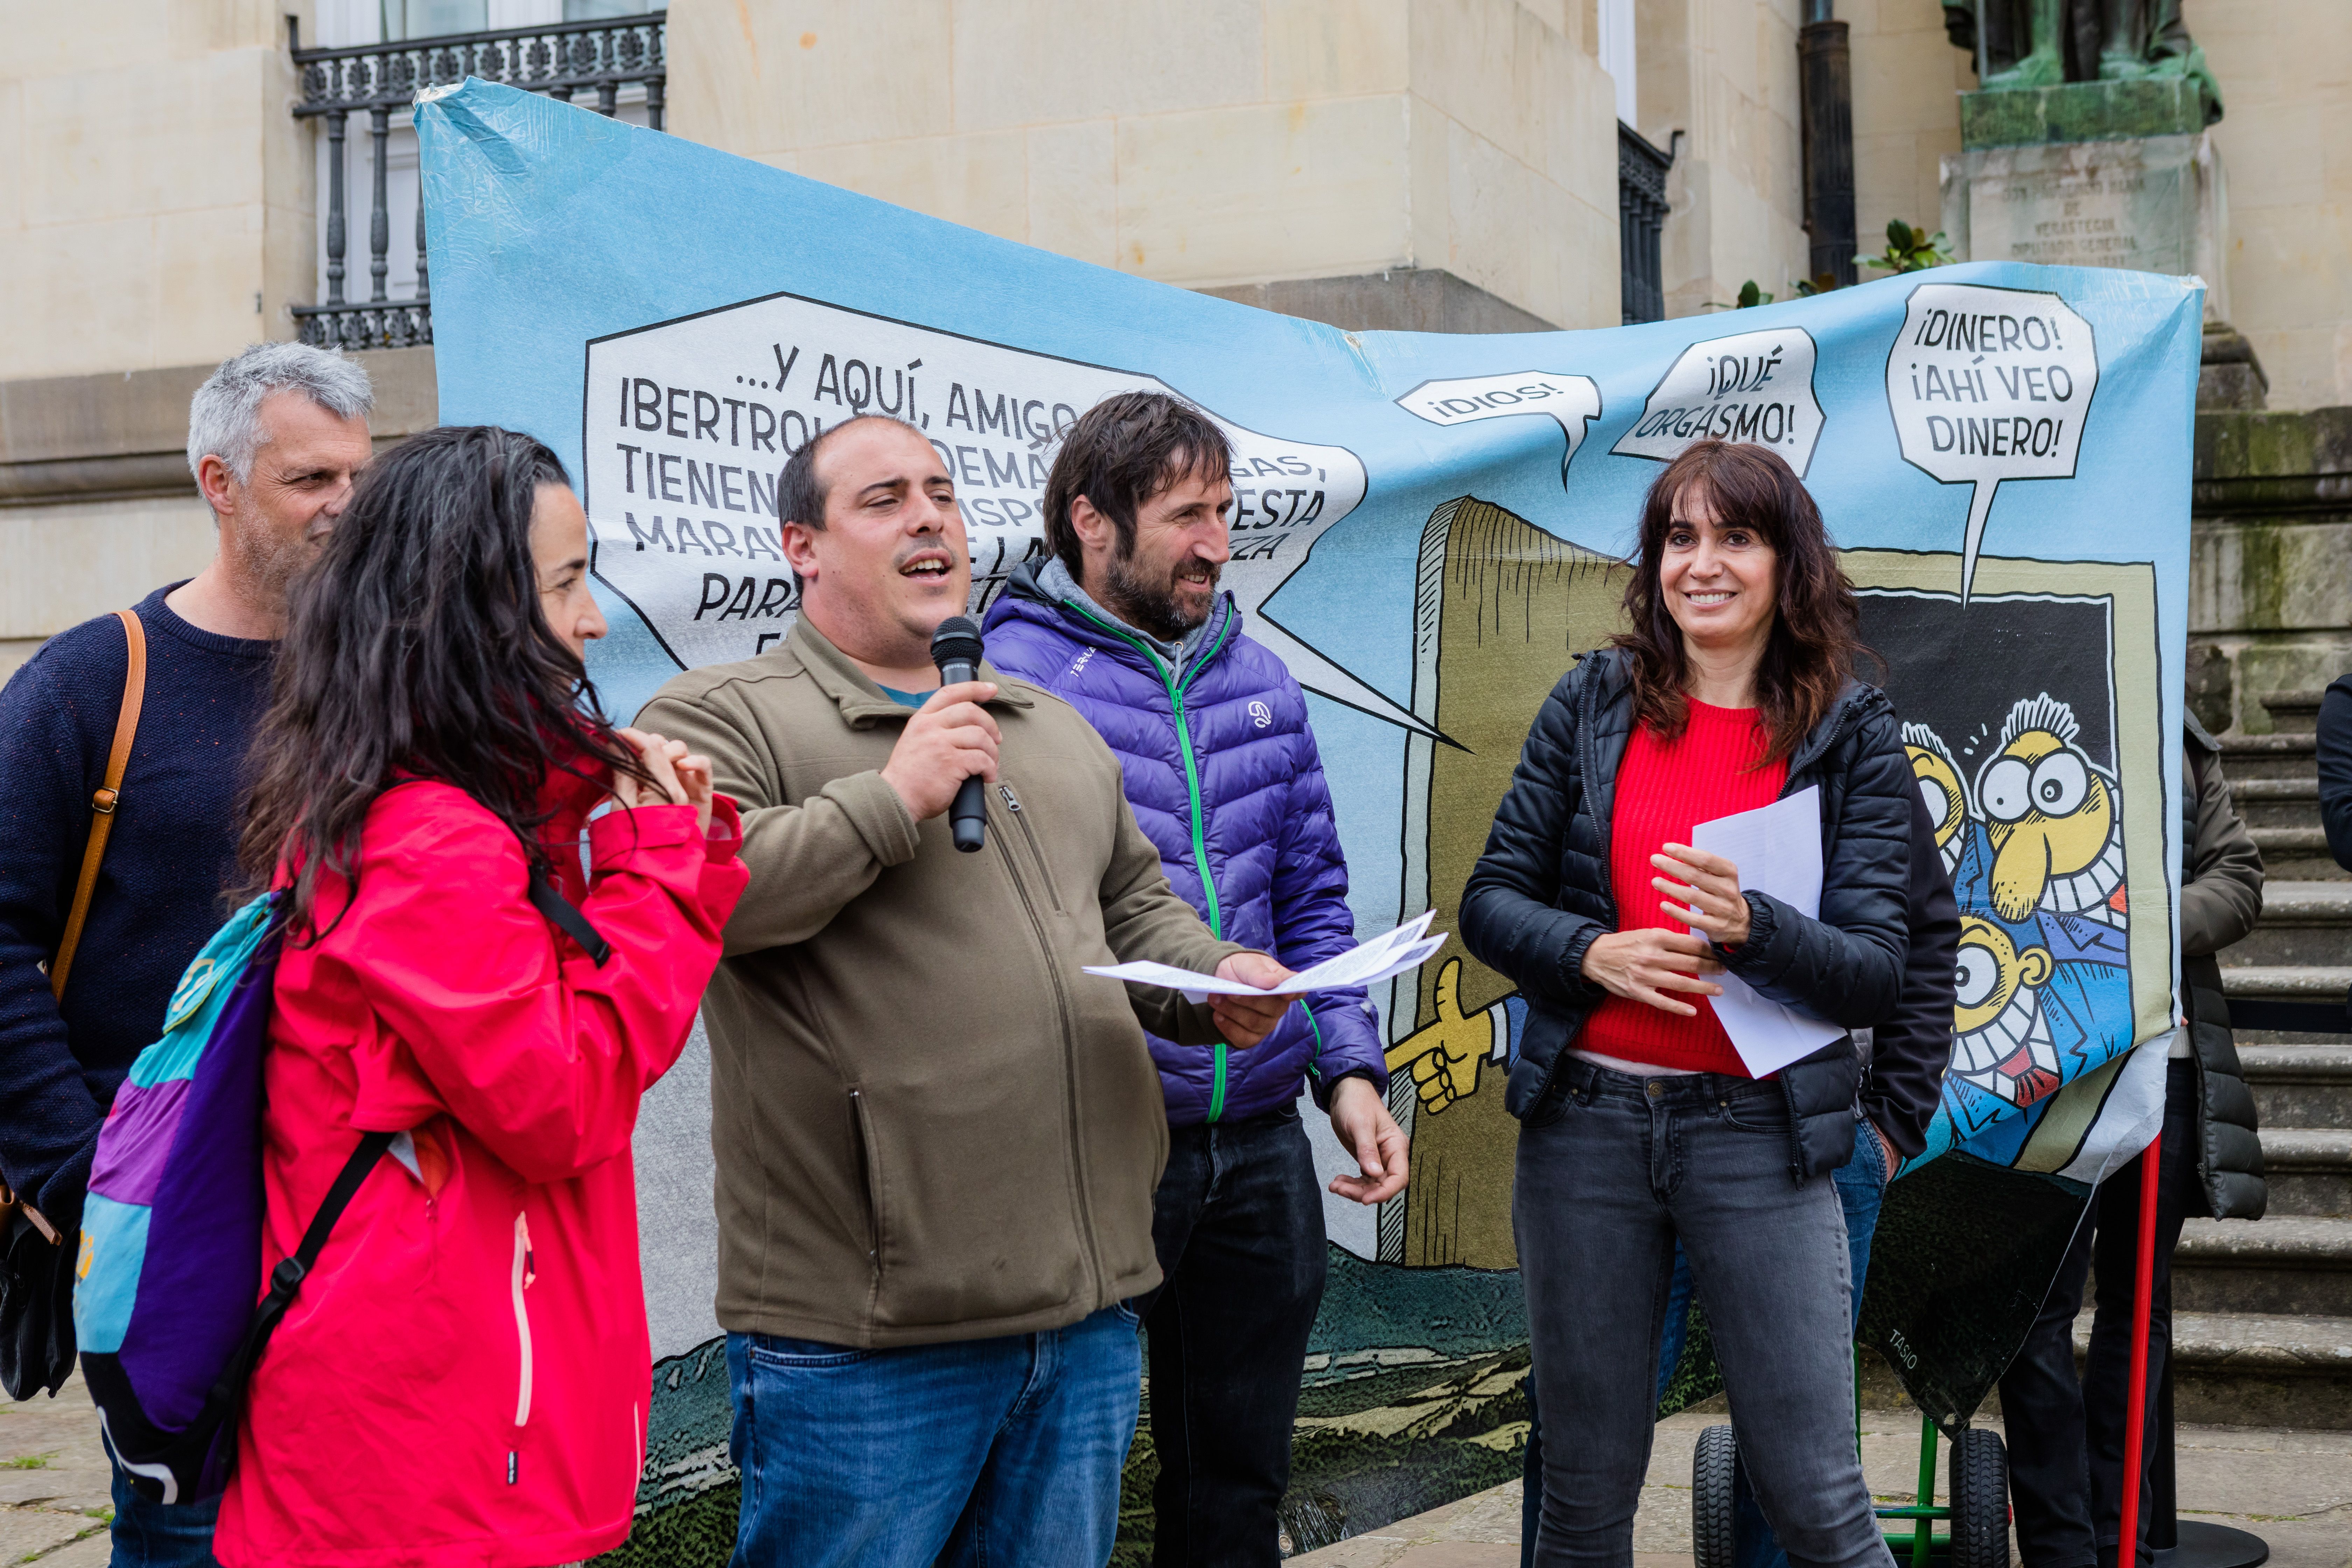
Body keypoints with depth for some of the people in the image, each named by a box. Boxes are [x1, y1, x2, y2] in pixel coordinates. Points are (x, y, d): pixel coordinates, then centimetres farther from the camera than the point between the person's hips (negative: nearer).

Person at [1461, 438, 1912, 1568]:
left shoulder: (1853, 734, 0)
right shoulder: (1592, 703, 5)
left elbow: (1878, 975, -6)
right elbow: (1491, 901, 6)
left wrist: (1751, 931, -25)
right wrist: (1593, 953, -13)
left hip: (1758, 1135, -2)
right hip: (1584, 1124, 2)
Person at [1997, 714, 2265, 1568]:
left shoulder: (2181, 743, 15)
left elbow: (2239, 875, 10)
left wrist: (2162, 926, -9)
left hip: (2165, 1056, 5)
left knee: (2139, 1300, 11)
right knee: (2040, 1303, -4)